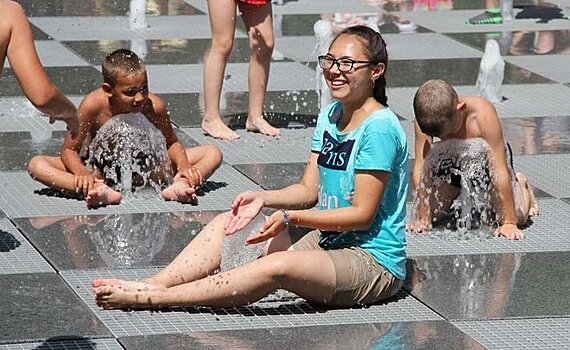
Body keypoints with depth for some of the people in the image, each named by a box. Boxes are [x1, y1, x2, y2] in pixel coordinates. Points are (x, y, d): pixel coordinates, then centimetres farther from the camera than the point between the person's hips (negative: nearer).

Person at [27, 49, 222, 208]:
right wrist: (82, 174, -36)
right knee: (36, 164, -27)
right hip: (101, 172, -1)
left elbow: (171, 143, 0)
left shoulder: (153, 106, -18)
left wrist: (183, 166, -21)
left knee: (213, 153, -11)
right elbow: (69, 151, -15)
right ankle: (103, 191, -46)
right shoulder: (93, 105, -23)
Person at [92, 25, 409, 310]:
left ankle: (146, 299, -37)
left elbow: (362, 214, -19)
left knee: (278, 266, -35)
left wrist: (290, 218, -22)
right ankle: (154, 285, -17)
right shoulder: (330, 116, 11)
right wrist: (262, 199, -7)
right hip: (326, 241, 10)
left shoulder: (379, 128, -17)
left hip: (374, 264, -10)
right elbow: (309, 190, 12)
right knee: (226, 223, 0)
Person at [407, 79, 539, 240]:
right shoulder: (425, 119, -33)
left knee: (517, 215, -14)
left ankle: (520, 185, 22)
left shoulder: (483, 114, -42)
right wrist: (423, 218, -25)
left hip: (488, 161, -2)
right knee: (431, 213, -9)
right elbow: (421, 168, -25)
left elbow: (499, 172, -38)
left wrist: (509, 223, -36)